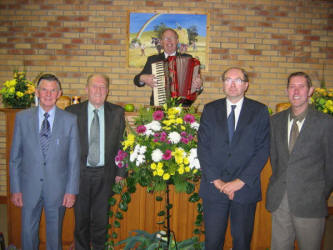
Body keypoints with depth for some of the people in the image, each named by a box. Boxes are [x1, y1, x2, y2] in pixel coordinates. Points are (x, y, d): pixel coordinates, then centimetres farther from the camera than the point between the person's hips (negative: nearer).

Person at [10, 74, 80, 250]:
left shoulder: (70, 120, -3)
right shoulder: (22, 118, 0)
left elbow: (74, 159, -2)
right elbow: (15, 157, 3)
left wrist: (71, 190, -5)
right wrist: (15, 189, 0)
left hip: (57, 188, -1)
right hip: (29, 187, 1)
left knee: (55, 234, 14)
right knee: (28, 232, 12)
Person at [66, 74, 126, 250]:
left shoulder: (117, 113, 1)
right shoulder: (72, 111, -2)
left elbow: (121, 144, 3)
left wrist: (120, 172, -1)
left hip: (105, 174, 1)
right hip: (80, 173, 0)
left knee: (101, 220, 13)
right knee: (81, 219, 15)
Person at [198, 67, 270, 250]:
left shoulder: (259, 111, 1)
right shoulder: (210, 110, 5)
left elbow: (263, 150, -5)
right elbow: (203, 147, -1)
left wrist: (241, 181, -12)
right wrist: (216, 180, -9)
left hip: (245, 187, 0)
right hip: (214, 187, 1)